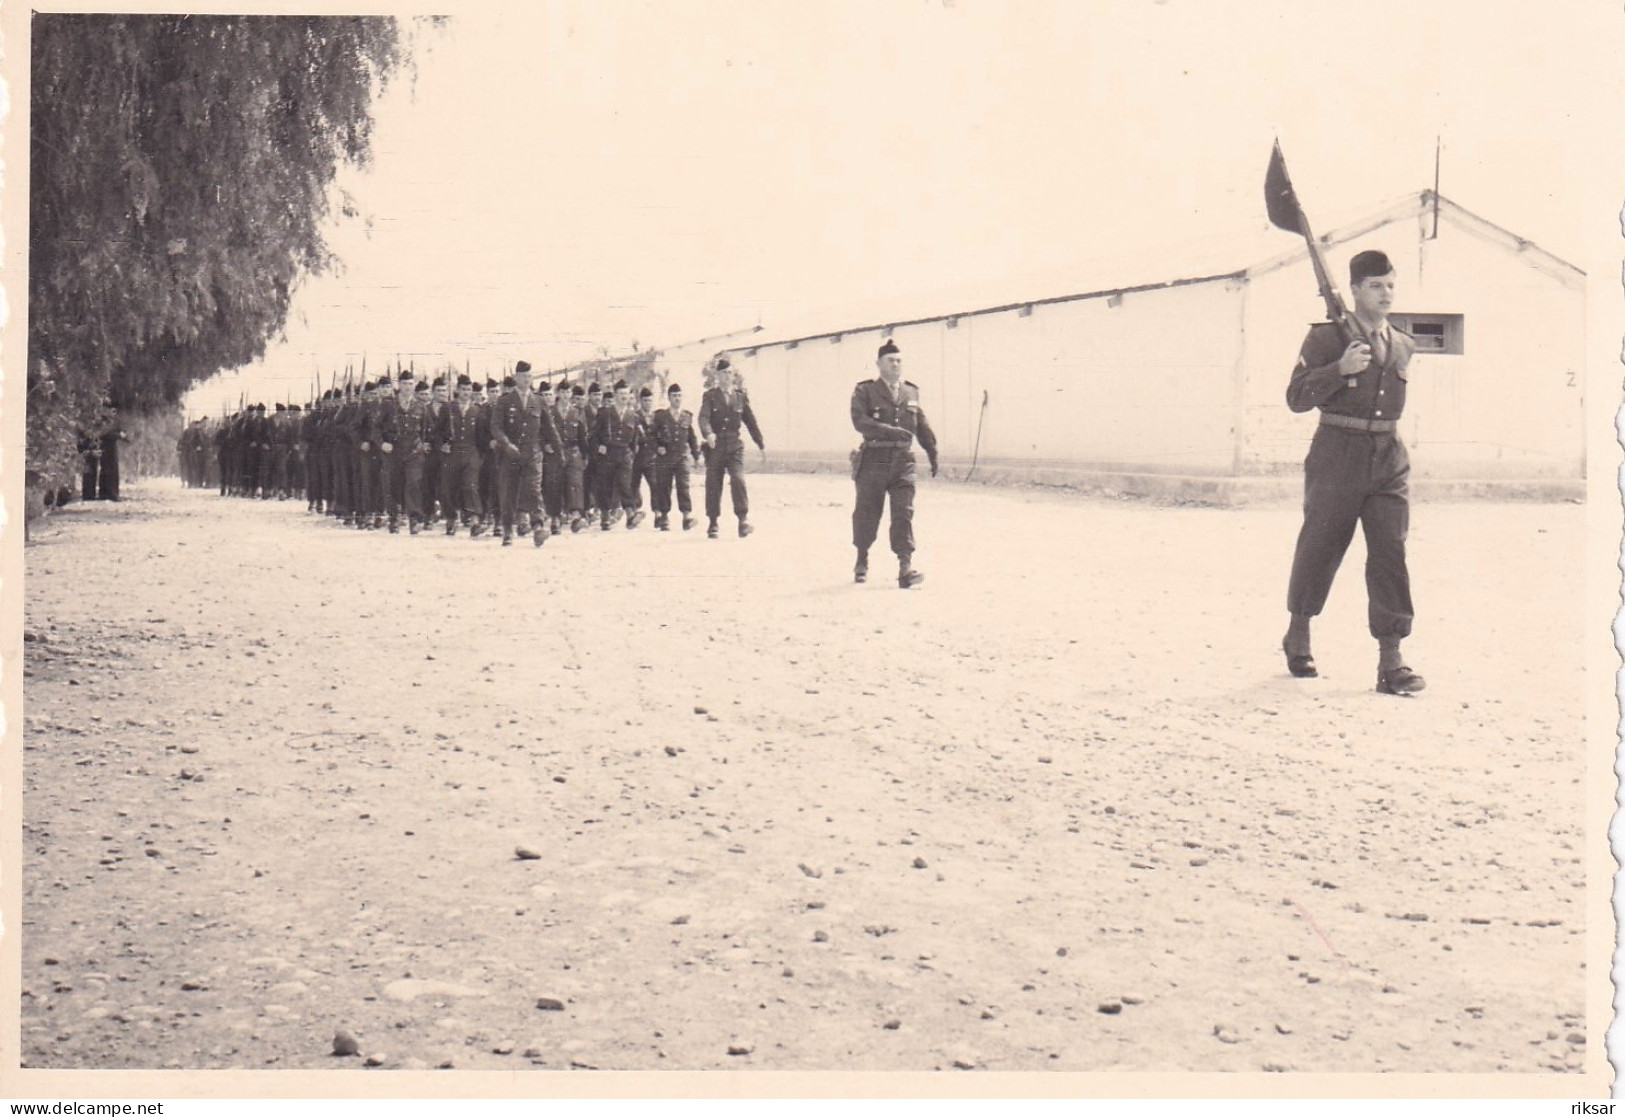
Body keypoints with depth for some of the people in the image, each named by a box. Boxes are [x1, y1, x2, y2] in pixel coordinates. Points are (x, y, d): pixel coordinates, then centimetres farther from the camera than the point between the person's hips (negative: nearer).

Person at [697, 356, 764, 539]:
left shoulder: (740, 396, 9)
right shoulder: (710, 395, 2)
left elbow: (750, 420, 16)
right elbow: (704, 417, -14)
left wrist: (761, 444, 19)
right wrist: (708, 434, -34)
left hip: (735, 446, 1)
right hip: (715, 446, -1)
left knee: (738, 479, -17)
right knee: (713, 484, 3)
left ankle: (743, 520, -19)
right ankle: (713, 523, 14)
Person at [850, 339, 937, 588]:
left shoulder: (911, 392, 14)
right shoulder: (865, 391, 1)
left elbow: (922, 426, 21)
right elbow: (860, 421, -15)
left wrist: (933, 453, 19)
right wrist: (890, 431, -26)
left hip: (903, 461, 2)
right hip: (874, 460, -2)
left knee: (904, 512, -8)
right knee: (867, 512, 6)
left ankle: (906, 566, -13)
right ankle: (862, 561, 26)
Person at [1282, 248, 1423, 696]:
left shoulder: (1404, 345, 12)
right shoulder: (1326, 337, -3)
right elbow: (1296, 398, -9)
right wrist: (1340, 369, -19)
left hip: (1388, 458, 4)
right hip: (1337, 455, -4)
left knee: (1391, 553, -5)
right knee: (1319, 549, 6)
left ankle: (1390, 660, -4)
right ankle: (1298, 634, 28)